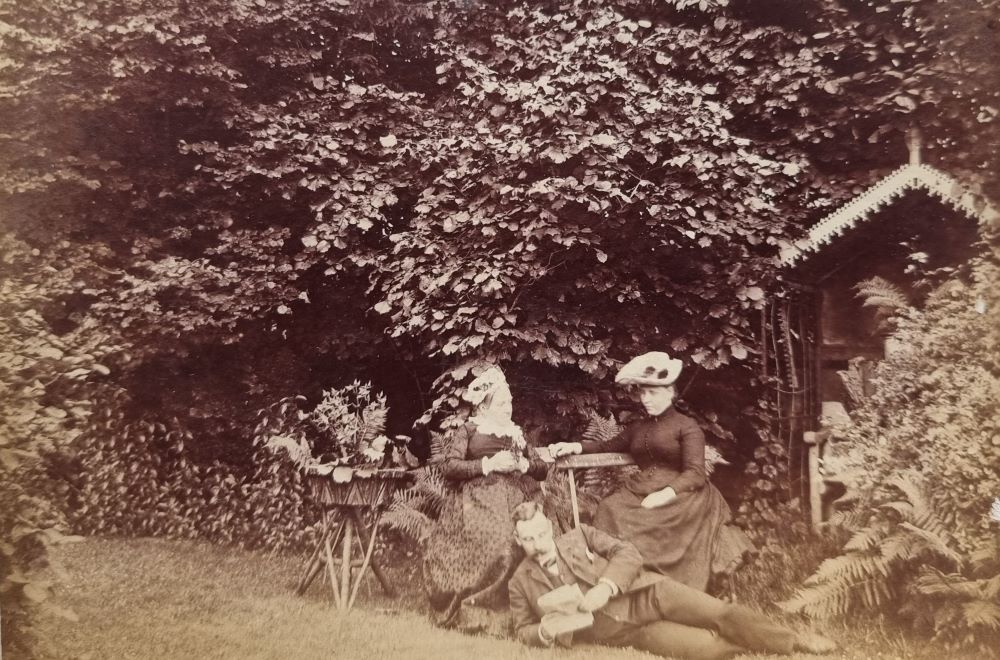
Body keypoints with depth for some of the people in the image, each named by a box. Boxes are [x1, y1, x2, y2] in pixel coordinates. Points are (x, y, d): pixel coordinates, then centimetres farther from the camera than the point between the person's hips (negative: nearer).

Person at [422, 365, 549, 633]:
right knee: (497, 546, -30)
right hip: (481, 498, -4)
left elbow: (542, 469, 25)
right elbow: (448, 467, -1)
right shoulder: (467, 431, 13)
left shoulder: (517, 434, 27)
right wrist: (489, 464, -7)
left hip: (520, 497, 4)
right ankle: (487, 615, -21)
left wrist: (524, 464, 3)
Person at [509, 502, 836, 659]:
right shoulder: (520, 583, 6)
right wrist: (545, 632, -14)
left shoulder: (581, 535, 6)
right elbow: (523, 631, 11)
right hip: (626, 631, -1)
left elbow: (628, 553, 0)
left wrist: (606, 586, -20)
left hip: (646, 594, 1)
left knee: (724, 614, -15)